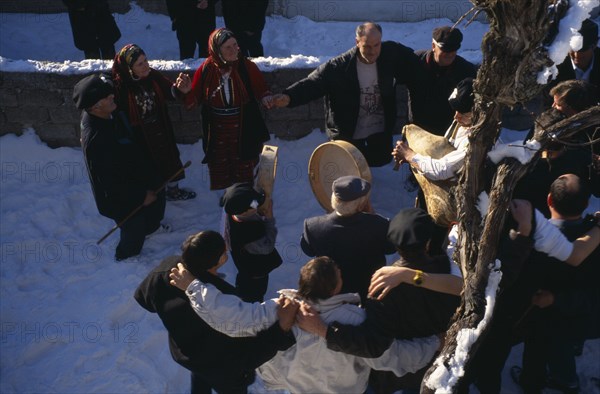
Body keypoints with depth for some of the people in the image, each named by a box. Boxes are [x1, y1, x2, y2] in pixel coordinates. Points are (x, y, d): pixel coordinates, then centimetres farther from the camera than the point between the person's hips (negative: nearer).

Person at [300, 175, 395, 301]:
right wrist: (371, 213, -14)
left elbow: (307, 250, -8)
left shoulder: (313, 226, -31)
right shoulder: (379, 225, -34)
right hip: (371, 292, 0)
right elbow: (391, 248, -12)